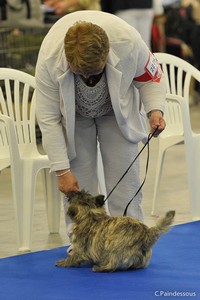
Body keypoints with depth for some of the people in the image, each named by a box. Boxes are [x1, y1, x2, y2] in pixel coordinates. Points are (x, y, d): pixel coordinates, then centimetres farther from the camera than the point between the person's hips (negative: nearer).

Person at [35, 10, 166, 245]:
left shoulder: (128, 43, -37)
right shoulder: (49, 58, -38)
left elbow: (150, 77, -13)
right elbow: (48, 119, -27)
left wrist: (155, 109, -32)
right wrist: (62, 170, -25)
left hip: (117, 109, 1)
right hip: (73, 115, -1)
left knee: (124, 177, -5)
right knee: (78, 183, -8)